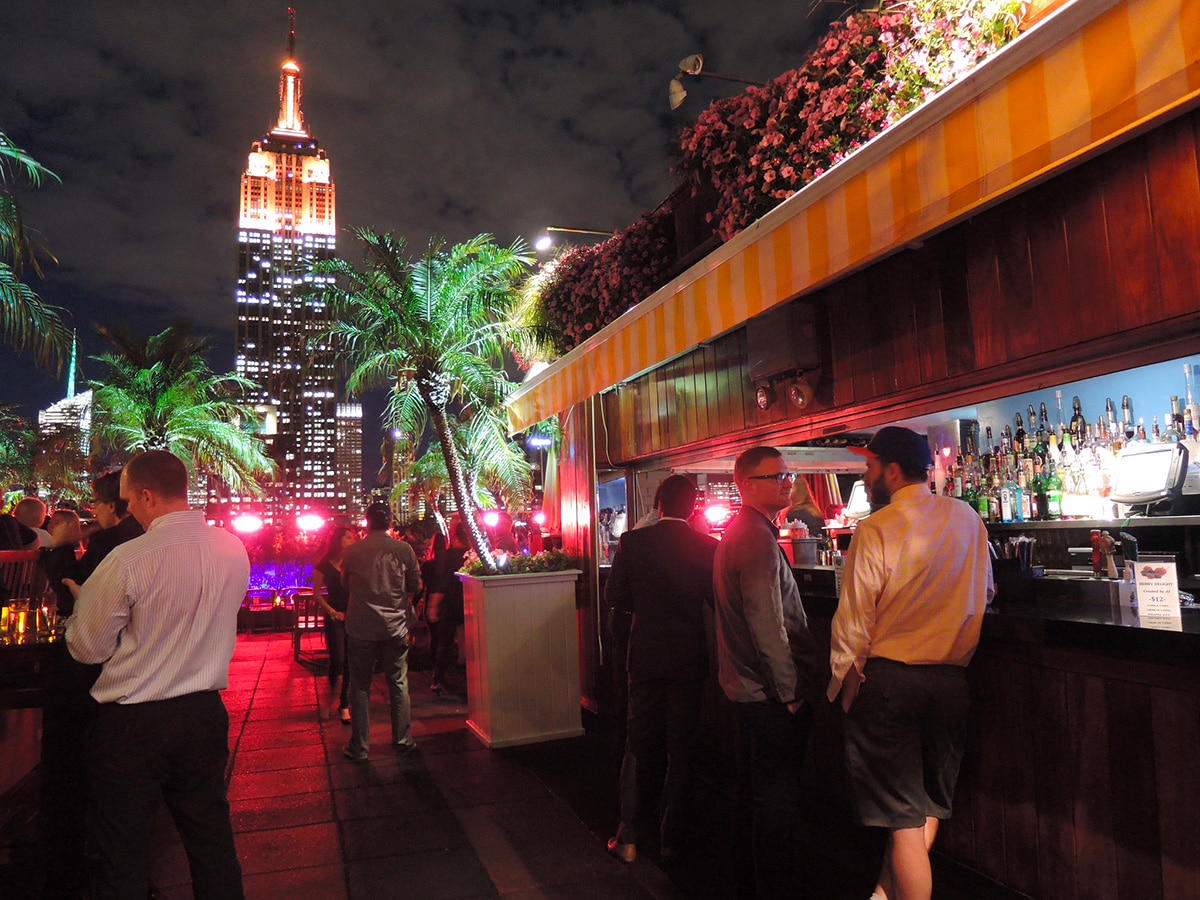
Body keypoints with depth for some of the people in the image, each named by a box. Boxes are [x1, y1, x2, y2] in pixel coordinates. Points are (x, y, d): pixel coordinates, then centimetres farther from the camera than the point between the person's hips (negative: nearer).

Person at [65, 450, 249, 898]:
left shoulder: (126, 561, -20)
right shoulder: (233, 549, -4)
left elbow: (87, 648, -9)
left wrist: (82, 600, 9)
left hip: (131, 725, -5)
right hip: (205, 713, 5)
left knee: (122, 859, 14)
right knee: (211, 836, 19)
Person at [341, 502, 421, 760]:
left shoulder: (351, 552, -5)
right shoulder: (404, 550, -7)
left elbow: (346, 584, 11)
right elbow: (415, 584, 4)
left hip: (361, 628, 0)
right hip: (395, 627, 0)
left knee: (360, 687, 10)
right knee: (399, 685, 11)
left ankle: (359, 746, 16)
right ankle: (402, 740, 18)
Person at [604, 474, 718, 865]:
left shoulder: (632, 541, -9)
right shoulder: (708, 547, -11)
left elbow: (614, 595, -4)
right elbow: (719, 602, -4)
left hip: (645, 656, 1)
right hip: (689, 657, -1)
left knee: (638, 745, 14)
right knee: (681, 749, 12)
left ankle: (628, 837, 19)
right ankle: (671, 840, 21)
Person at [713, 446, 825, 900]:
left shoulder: (738, 532, 13)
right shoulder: (757, 538, -20)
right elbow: (767, 625, -23)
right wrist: (790, 691, -17)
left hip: (747, 687, 11)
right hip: (770, 692, -11)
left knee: (751, 790, 20)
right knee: (776, 798, 1)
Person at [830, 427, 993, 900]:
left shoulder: (876, 529, -14)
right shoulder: (968, 519, 3)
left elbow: (854, 618, -11)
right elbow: (983, 593, 16)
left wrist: (844, 683, 2)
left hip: (887, 677, -5)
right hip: (952, 678, 5)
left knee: (904, 815, 7)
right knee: (928, 803, 20)